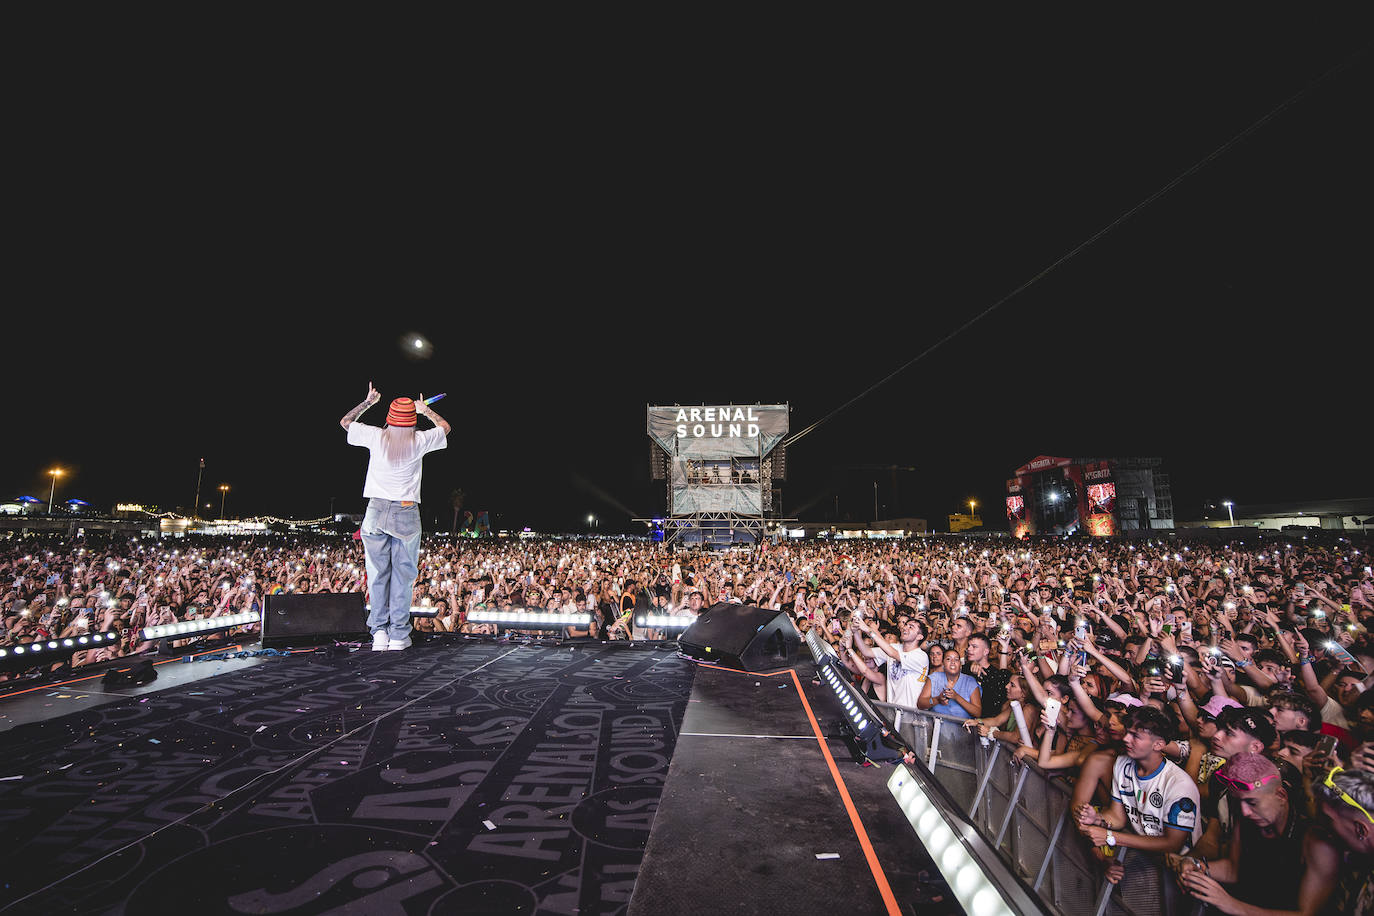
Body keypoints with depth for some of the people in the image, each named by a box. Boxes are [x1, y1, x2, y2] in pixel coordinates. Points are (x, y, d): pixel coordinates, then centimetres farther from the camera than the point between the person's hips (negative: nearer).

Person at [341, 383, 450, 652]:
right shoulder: (419, 440, -1)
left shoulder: (376, 436, 1)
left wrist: (368, 401, 30)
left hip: (376, 511, 1)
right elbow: (445, 427, 20)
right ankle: (398, 635, 4)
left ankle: (379, 631, 7)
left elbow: (345, 421, 20)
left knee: (378, 574, 8)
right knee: (403, 574, 3)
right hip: (407, 512, -1)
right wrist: (425, 409, 34)